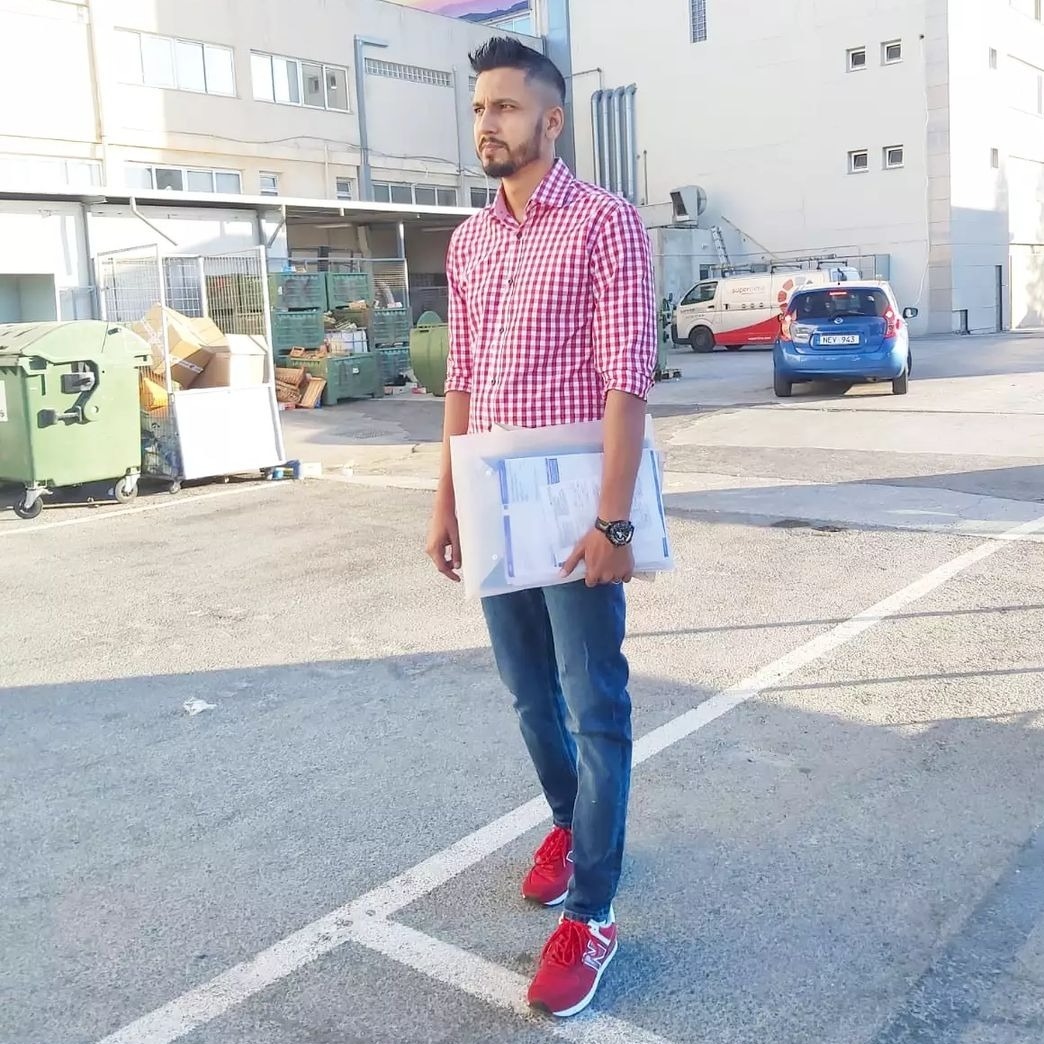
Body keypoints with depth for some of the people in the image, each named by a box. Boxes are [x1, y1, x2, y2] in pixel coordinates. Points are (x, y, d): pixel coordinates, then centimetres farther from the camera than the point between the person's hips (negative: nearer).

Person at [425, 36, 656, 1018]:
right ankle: (569, 823, 40)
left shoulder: (605, 221, -7)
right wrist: (445, 502, 11)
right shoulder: (467, 242, 13)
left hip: (573, 507, -6)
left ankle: (591, 916, 10)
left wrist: (613, 519, -19)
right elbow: (460, 382, 15)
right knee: (530, 693, 17)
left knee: (594, 705, 1)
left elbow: (627, 378, -14)